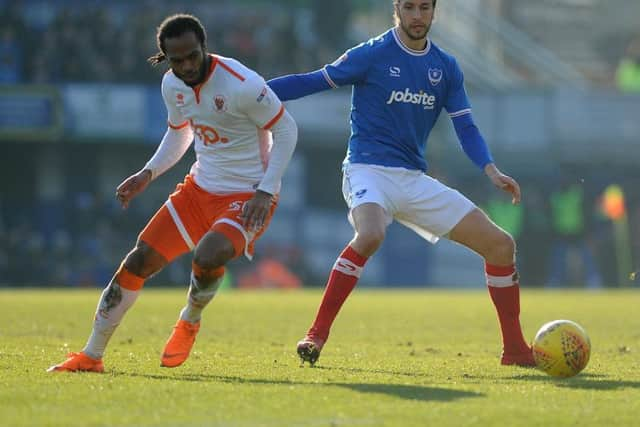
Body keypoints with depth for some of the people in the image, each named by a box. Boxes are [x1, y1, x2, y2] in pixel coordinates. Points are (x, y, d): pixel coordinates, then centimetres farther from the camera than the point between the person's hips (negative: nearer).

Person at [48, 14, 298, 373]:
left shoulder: (242, 85, -24)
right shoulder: (173, 86, -1)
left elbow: (286, 130, -14)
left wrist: (266, 192, -19)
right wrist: (148, 173, 6)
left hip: (248, 197, -6)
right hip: (200, 188, 6)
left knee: (208, 256, -32)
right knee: (139, 260, -2)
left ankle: (189, 323, 3)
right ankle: (92, 356, 10)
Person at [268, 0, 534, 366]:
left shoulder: (446, 67, 10)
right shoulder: (372, 54, -4)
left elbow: (465, 127, 8)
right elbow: (313, 82, -2)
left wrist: (492, 171, -9)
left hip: (415, 181, 6)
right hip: (369, 171, -6)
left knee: (501, 245, -1)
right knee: (370, 235, -39)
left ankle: (515, 349, 11)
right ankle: (317, 336, -27)